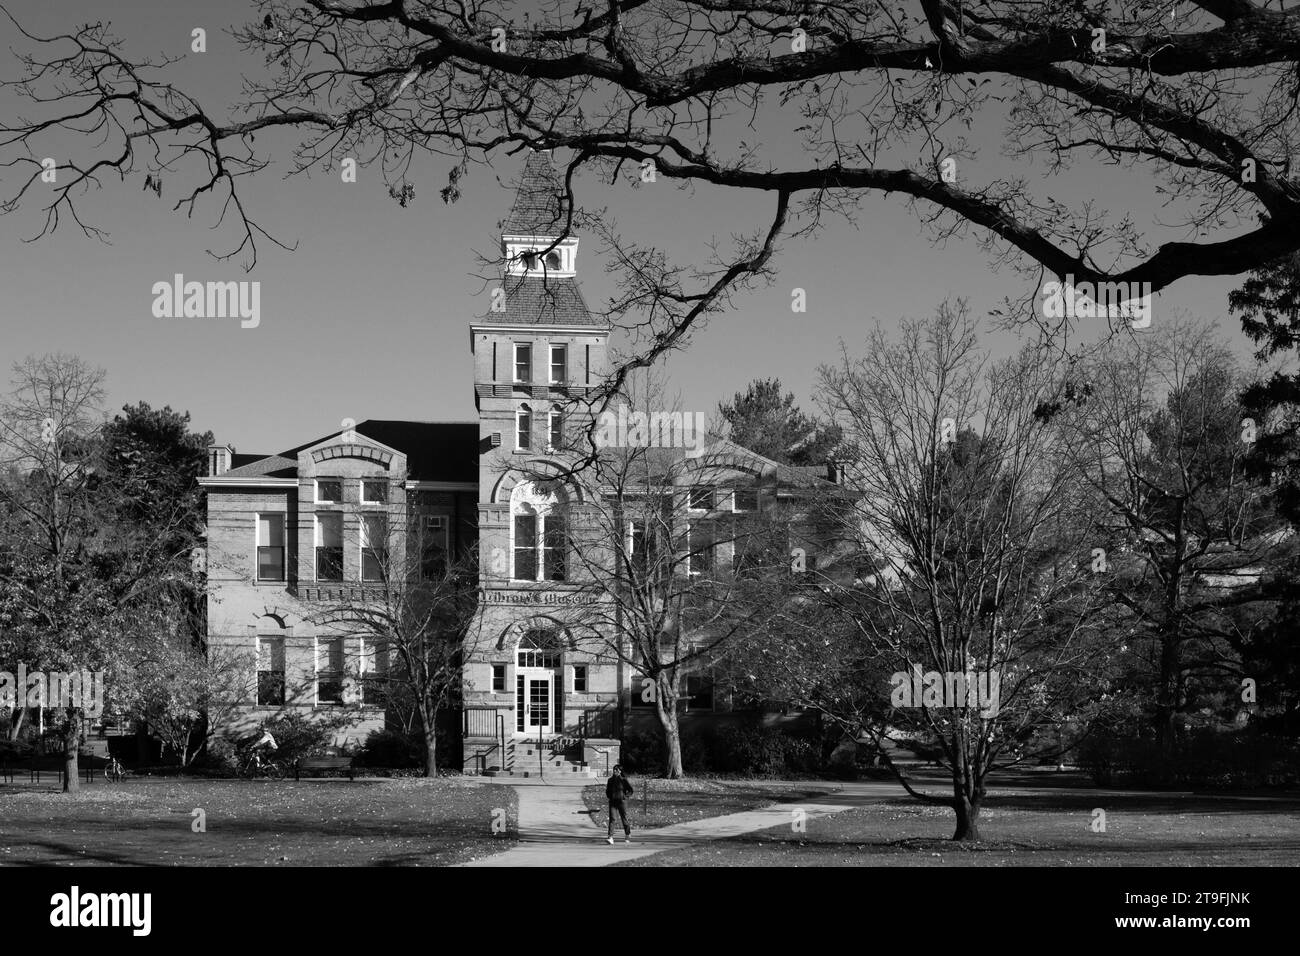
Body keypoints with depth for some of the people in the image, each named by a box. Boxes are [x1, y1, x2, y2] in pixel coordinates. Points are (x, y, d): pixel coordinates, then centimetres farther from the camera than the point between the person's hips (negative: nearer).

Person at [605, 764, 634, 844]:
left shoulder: (623, 780, -2)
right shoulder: (610, 780, 8)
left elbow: (630, 790, 3)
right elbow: (607, 790, 22)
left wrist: (625, 796, -9)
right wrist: (608, 796, 6)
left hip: (621, 802, -3)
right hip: (612, 802, 3)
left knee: (624, 819, 6)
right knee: (611, 819, -10)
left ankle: (627, 836, 26)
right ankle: (611, 837, -17)